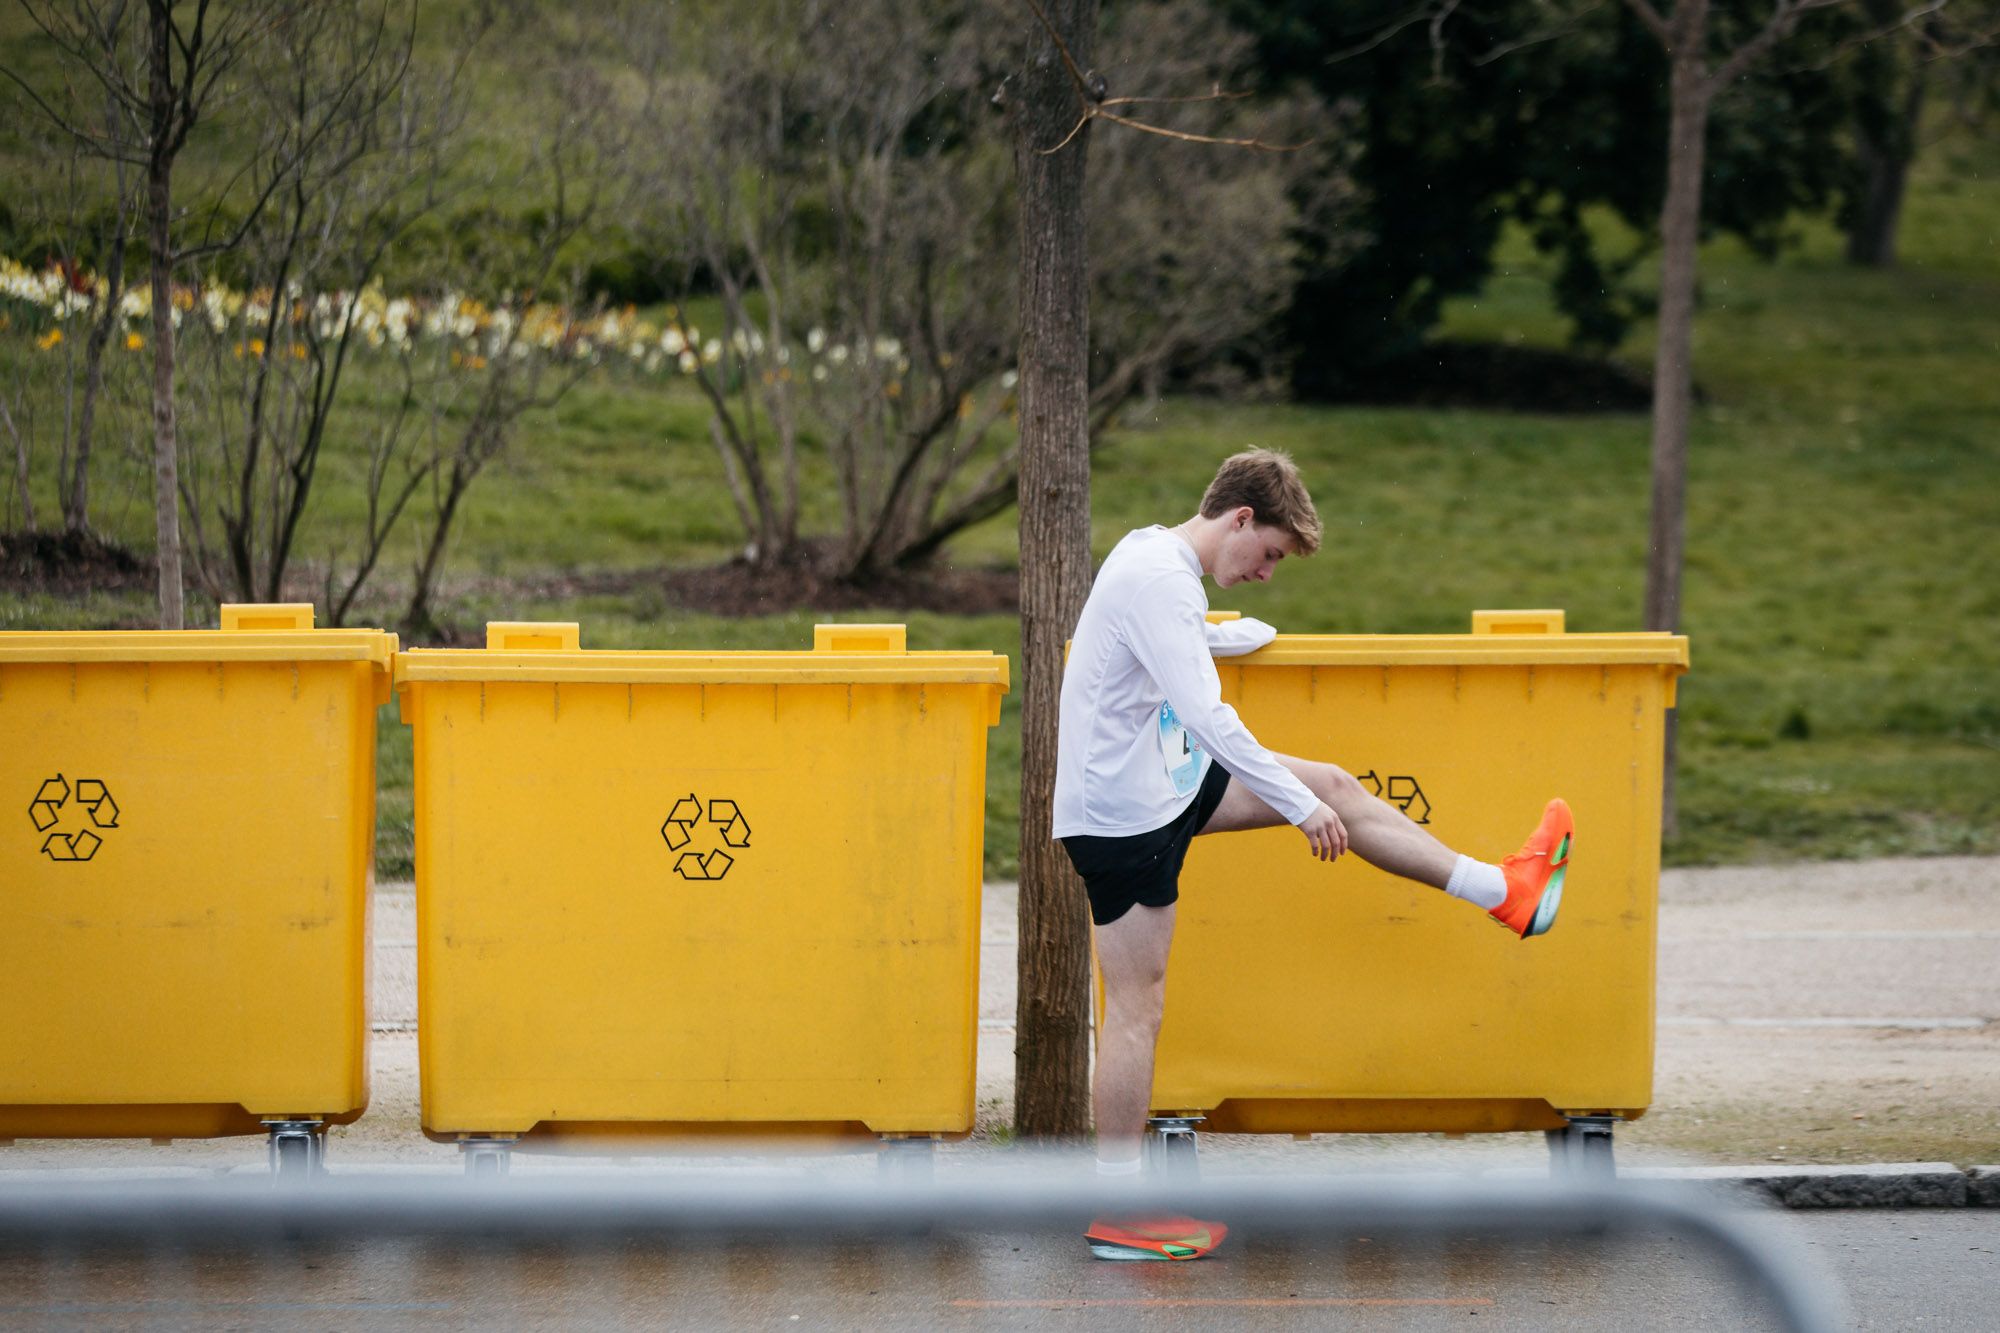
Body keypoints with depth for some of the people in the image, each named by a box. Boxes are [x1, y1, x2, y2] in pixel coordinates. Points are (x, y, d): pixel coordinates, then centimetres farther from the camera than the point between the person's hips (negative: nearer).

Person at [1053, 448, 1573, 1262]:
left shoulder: (1156, 555, 9)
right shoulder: (1158, 579, -23)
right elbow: (1205, 715, -30)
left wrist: (1247, 635, 53)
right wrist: (1299, 808, -25)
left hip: (1169, 780, 10)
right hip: (1123, 813, -10)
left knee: (1334, 787, 13)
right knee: (1138, 1005, -5)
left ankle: (1501, 892, 23)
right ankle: (1118, 1214, 0)